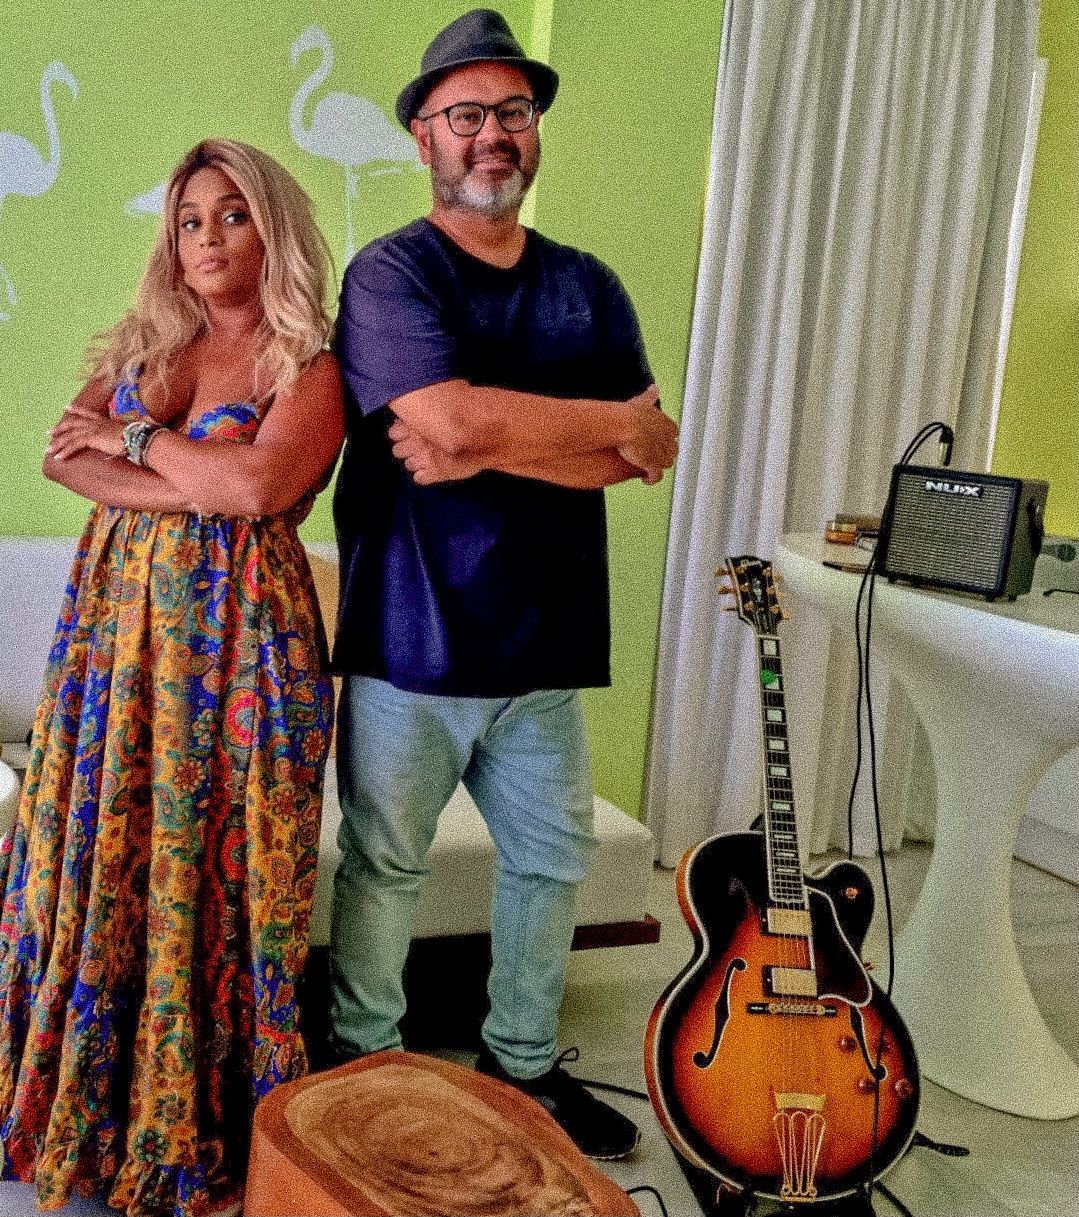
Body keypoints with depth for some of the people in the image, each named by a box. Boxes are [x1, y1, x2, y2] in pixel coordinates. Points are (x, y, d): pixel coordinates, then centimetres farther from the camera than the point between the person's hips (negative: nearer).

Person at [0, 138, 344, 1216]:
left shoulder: (308, 368, -1)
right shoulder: (140, 344, 15)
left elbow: (260, 484, -18)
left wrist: (135, 441, -5)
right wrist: (197, 484, -12)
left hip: (234, 632, -5)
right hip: (116, 618, 5)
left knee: (207, 872, 0)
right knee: (97, 852, 7)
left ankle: (201, 1126, 17)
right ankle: (88, 1107, 23)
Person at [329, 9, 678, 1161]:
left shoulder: (588, 288, 10)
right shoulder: (390, 273, -5)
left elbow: (648, 459, -2)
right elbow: (452, 421, -23)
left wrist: (491, 448, -16)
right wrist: (616, 426, -11)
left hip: (544, 636, 5)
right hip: (410, 636, -5)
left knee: (552, 858, 15)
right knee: (383, 864, 9)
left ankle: (524, 1064, 35)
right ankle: (364, 1070, 29)